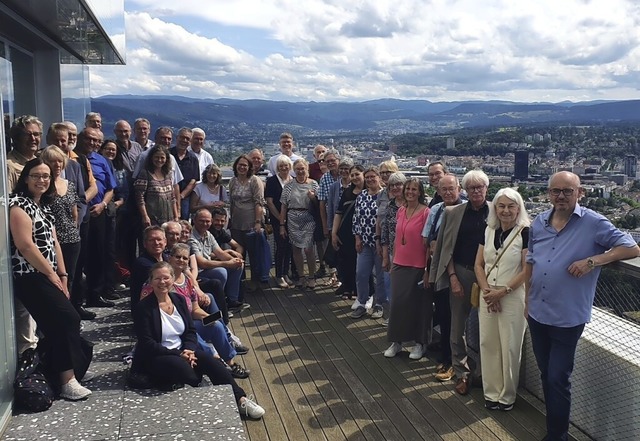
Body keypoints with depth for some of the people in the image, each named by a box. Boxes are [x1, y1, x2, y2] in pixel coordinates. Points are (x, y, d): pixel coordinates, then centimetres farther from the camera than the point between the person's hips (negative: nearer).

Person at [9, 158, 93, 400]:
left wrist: (63, 275, 10)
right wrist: (52, 274, -14)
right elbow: (25, 245, -19)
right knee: (68, 319, -15)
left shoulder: (44, 206, 17)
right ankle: (68, 380, -8)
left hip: (46, 276, 9)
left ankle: (56, 376, 19)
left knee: (56, 326, 8)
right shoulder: (19, 204, -11)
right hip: (30, 277, -9)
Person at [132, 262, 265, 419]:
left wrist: (188, 350, -13)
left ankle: (240, 400, -19)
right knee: (183, 368, -36)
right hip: (155, 358, -5)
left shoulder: (179, 300, 6)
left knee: (213, 363, -20)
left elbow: (191, 331, 8)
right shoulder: (144, 307, -11)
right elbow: (147, 344, -15)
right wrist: (179, 354, -20)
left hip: (182, 351, 5)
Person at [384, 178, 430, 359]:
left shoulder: (426, 212, -12)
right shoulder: (401, 211, 7)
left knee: (419, 304, 7)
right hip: (400, 264, 5)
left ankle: (420, 343, 22)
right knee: (398, 302, 7)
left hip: (418, 266, -5)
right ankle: (396, 341, 21)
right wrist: (393, 262, 15)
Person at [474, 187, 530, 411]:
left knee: (509, 347, 4)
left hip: (513, 297, -5)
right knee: (488, 344, 8)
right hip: (487, 297, 5)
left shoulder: (525, 233, -8)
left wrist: (503, 291, -15)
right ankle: (492, 393, 21)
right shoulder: (488, 231, 6)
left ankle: (507, 395, 20)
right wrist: (486, 290, -7)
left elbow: (527, 270, -11)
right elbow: (479, 264, 7)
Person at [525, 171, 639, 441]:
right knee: (546, 375, 19)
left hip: (567, 318, -6)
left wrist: (592, 261, -23)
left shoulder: (594, 223, -11)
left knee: (558, 379, 2)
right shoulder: (539, 223, 5)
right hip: (537, 314, 6)